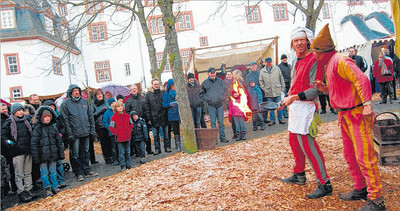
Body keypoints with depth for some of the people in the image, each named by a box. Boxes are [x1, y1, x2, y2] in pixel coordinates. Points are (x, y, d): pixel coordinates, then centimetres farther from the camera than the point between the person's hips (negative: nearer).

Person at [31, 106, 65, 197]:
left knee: (53, 171, 11)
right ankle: (47, 189, 13)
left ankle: (55, 187, 21)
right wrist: (36, 157, -8)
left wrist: (61, 154, 9)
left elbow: (59, 141, 11)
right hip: (43, 155, -3)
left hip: (53, 154, 3)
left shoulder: (53, 127, 6)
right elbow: (33, 144, -5)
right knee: (44, 173, 3)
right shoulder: (37, 129, -5)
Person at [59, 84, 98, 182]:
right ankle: (78, 173, 13)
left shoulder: (84, 101, 9)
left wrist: (92, 129, 7)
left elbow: (90, 116, 12)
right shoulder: (65, 104, -4)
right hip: (74, 134, -4)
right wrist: (69, 134, -12)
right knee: (75, 154, 2)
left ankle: (87, 170, 24)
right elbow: (65, 120, -7)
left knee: (85, 152, 14)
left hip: (86, 133, 4)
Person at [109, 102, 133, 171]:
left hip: (127, 137, 4)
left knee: (128, 152, 11)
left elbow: (131, 124, 16)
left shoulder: (127, 116, 6)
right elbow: (111, 128, -4)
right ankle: (123, 166, 8)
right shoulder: (114, 117, -6)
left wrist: (129, 131, 6)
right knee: (121, 152, -1)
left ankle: (128, 165, 22)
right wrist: (117, 133, -9)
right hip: (119, 138, -4)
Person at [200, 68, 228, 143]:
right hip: (211, 105, -2)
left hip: (220, 104, 2)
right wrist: (207, 99, -4)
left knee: (221, 121, 5)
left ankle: (222, 137, 10)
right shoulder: (205, 83, 3)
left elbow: (225, 90, 17)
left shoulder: (220, 81, 7)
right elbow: (202, 94, 8)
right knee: (213, 122, -2)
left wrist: (223, 98, 4)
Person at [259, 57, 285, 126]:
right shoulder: (262, 71, 5)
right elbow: (261, 82, 7)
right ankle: (272, 120, 17)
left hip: (277, 91, 0)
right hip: (268, 93, 0)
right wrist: (264, 89, -2)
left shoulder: (277, 68, 5)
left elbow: (281, 79, 8)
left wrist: (282, 88, 6)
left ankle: (280, 119, 17)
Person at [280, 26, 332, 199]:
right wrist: (287, 99, 16)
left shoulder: (314, 60, -12)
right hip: (294, 107, 10)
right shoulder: (297, 62, 16)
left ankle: (325, 184, -2)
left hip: (305, 106, -10)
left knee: (307, 144, -11)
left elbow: (315, 89, -18)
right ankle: (299, 175, 33)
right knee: (294, 140, 17)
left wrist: (294, 97, -22)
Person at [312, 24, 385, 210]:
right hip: (345, 115, 11)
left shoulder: (339, 61, -13)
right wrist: (325, 89, 8)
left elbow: (361, 80, -22)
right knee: (349, 155, 17)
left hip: (357, 114, -10)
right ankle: (360, 189, 30)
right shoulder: (329, 64, 17)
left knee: (364, 156, -7)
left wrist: (366, 103, -29)